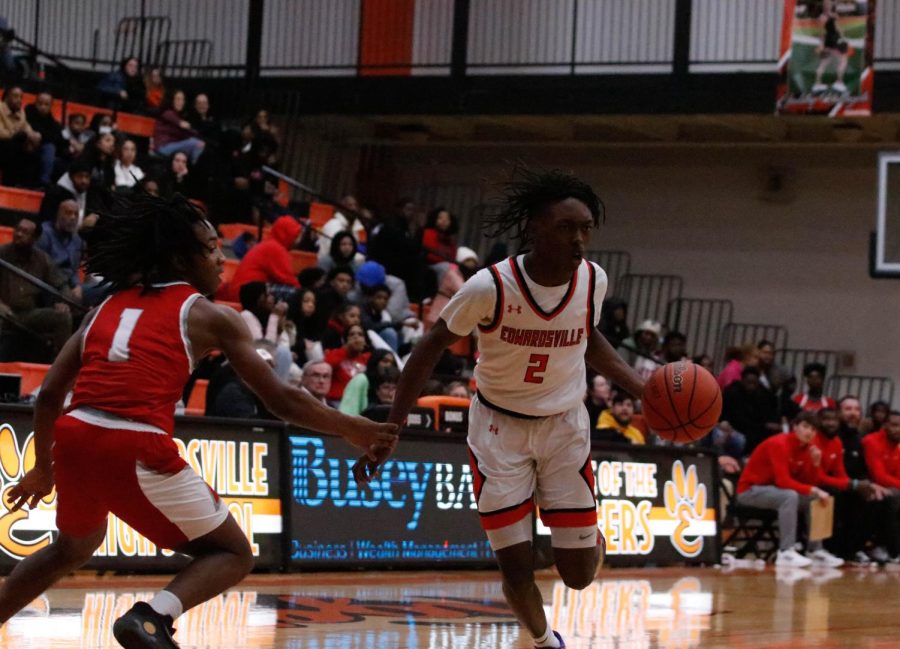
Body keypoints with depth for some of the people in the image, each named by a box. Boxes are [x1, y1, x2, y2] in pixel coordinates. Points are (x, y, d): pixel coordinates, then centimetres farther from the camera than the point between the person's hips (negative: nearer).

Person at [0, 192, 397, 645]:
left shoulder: (108, 307, 23)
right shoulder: (210, 315, 9)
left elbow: (49, 395, 19)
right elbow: (280, 400, 8)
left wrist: (43, 467, 33)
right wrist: (355, 431, 19)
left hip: (73, 437, 6)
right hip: (137, 446, -6)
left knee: (73, 546, 35)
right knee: (233, 554, 9)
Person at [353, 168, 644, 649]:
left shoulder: (592, 281, -14)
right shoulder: (490, 287, -25)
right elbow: (432, 346, -12)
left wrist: (641, 388, -3)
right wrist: (389, 431, -13)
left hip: (564, 426, 2)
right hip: (500, 426, -2)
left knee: (578, 574, 0)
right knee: (515, 567, -4)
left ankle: (591, 538, 37)